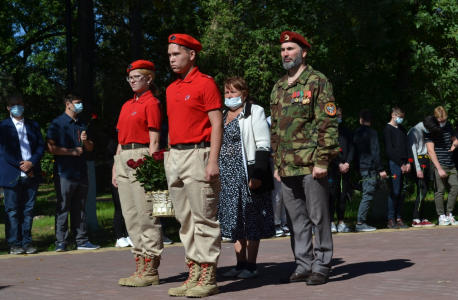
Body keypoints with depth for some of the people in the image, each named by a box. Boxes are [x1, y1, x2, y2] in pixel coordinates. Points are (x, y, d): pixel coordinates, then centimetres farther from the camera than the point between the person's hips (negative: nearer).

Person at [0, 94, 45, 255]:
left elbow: (41, 146, 7)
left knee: (28, 210, 5)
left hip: (31, 174, 3)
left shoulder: (33, 125, 14)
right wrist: (22, 166, -11)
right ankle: (14, 244, 4)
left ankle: (27, 243, 9)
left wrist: (31, 163, -10)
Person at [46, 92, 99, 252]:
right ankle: (61, 242, 1)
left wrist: (85, 140, -2)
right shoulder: (57, 123, -2)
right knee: (63, 208, -2)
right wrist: (72, 151, -13)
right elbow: (50, 147, -10)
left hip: (81, 172, 6)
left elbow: (90, 148, 20)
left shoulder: (82, 124, 17)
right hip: (64, 173, -6)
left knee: (80, 208, 9)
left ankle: (81, 240, 13)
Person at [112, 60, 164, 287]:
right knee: (130, 215, 8)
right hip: (123, 159, 9)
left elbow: (154, 141, -10)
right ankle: (140, 266, 14)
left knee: (146, 214, -8)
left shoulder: (151, 103, -4)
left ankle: (150, 271, -5)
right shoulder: (127, 105, 20)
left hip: (141, 157, -9)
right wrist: (115, 167, 16)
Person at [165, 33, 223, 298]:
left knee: (204, 218, -5)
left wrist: (213, 161, -17)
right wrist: (169, 158, 15)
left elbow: (217, 124, -10)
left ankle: (208, 278, -2)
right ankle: (194, 274, 15)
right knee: (185, 219, 9)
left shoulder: (205, 83, -5)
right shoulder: (171, 89, 18)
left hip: (197, 154, -8)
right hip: (175, 156, 8)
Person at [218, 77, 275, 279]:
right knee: (233, 220, 7)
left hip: (246, 173, -6)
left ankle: (251, 265, 3)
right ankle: (240, 264, 13)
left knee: (251, 220, -2)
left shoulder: (254, 112, -2)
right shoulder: (222, 116, 18)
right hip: (226, 176, 7)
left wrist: (257, 175, -18)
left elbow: (263, 145, -10)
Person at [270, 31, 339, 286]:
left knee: (318, 217, 0)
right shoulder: (278, 88, 17)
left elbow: (328, 124, -10)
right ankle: (304, 266, 18)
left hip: (311, 165, -7)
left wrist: (322, 160, -16)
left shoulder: (318, 82, -4)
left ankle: (321, 267, 8)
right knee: (296, 219, 10)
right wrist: (277, 164, 16)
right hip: (287, 167, 7)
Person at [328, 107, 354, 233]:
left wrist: (347, 163, -3)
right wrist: (339, 164, -10)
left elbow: (352, 148, 12)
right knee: (332, 195, -7)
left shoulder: (345, 131, 17)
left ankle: (341, 222, 7)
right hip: (333, 168, -4)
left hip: (345, 167, 4)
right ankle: (331, 223, -5)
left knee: (343, 195, 4)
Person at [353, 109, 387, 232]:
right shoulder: (372, 133, -7)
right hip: (369, 168, -7)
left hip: (359, 167, 7)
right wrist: (380, 169, -11)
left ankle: (361, 222, 13)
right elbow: (375, 152, -12)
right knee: (368, 195, -6)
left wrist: (356, 168, 16)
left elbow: (353, 150, 13)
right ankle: (360, 223, -10)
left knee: (367, 194, 16)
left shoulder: (356, 133, 11)